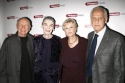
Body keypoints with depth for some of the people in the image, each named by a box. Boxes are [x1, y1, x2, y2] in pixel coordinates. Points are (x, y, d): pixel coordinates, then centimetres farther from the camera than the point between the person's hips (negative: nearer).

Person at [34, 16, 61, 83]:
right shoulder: (36, 40, -2)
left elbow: (60, 59, 0)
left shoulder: (58, 40, -5)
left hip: (53, 76, -1)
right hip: (38, 75, 1)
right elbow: (32, 58, 3)